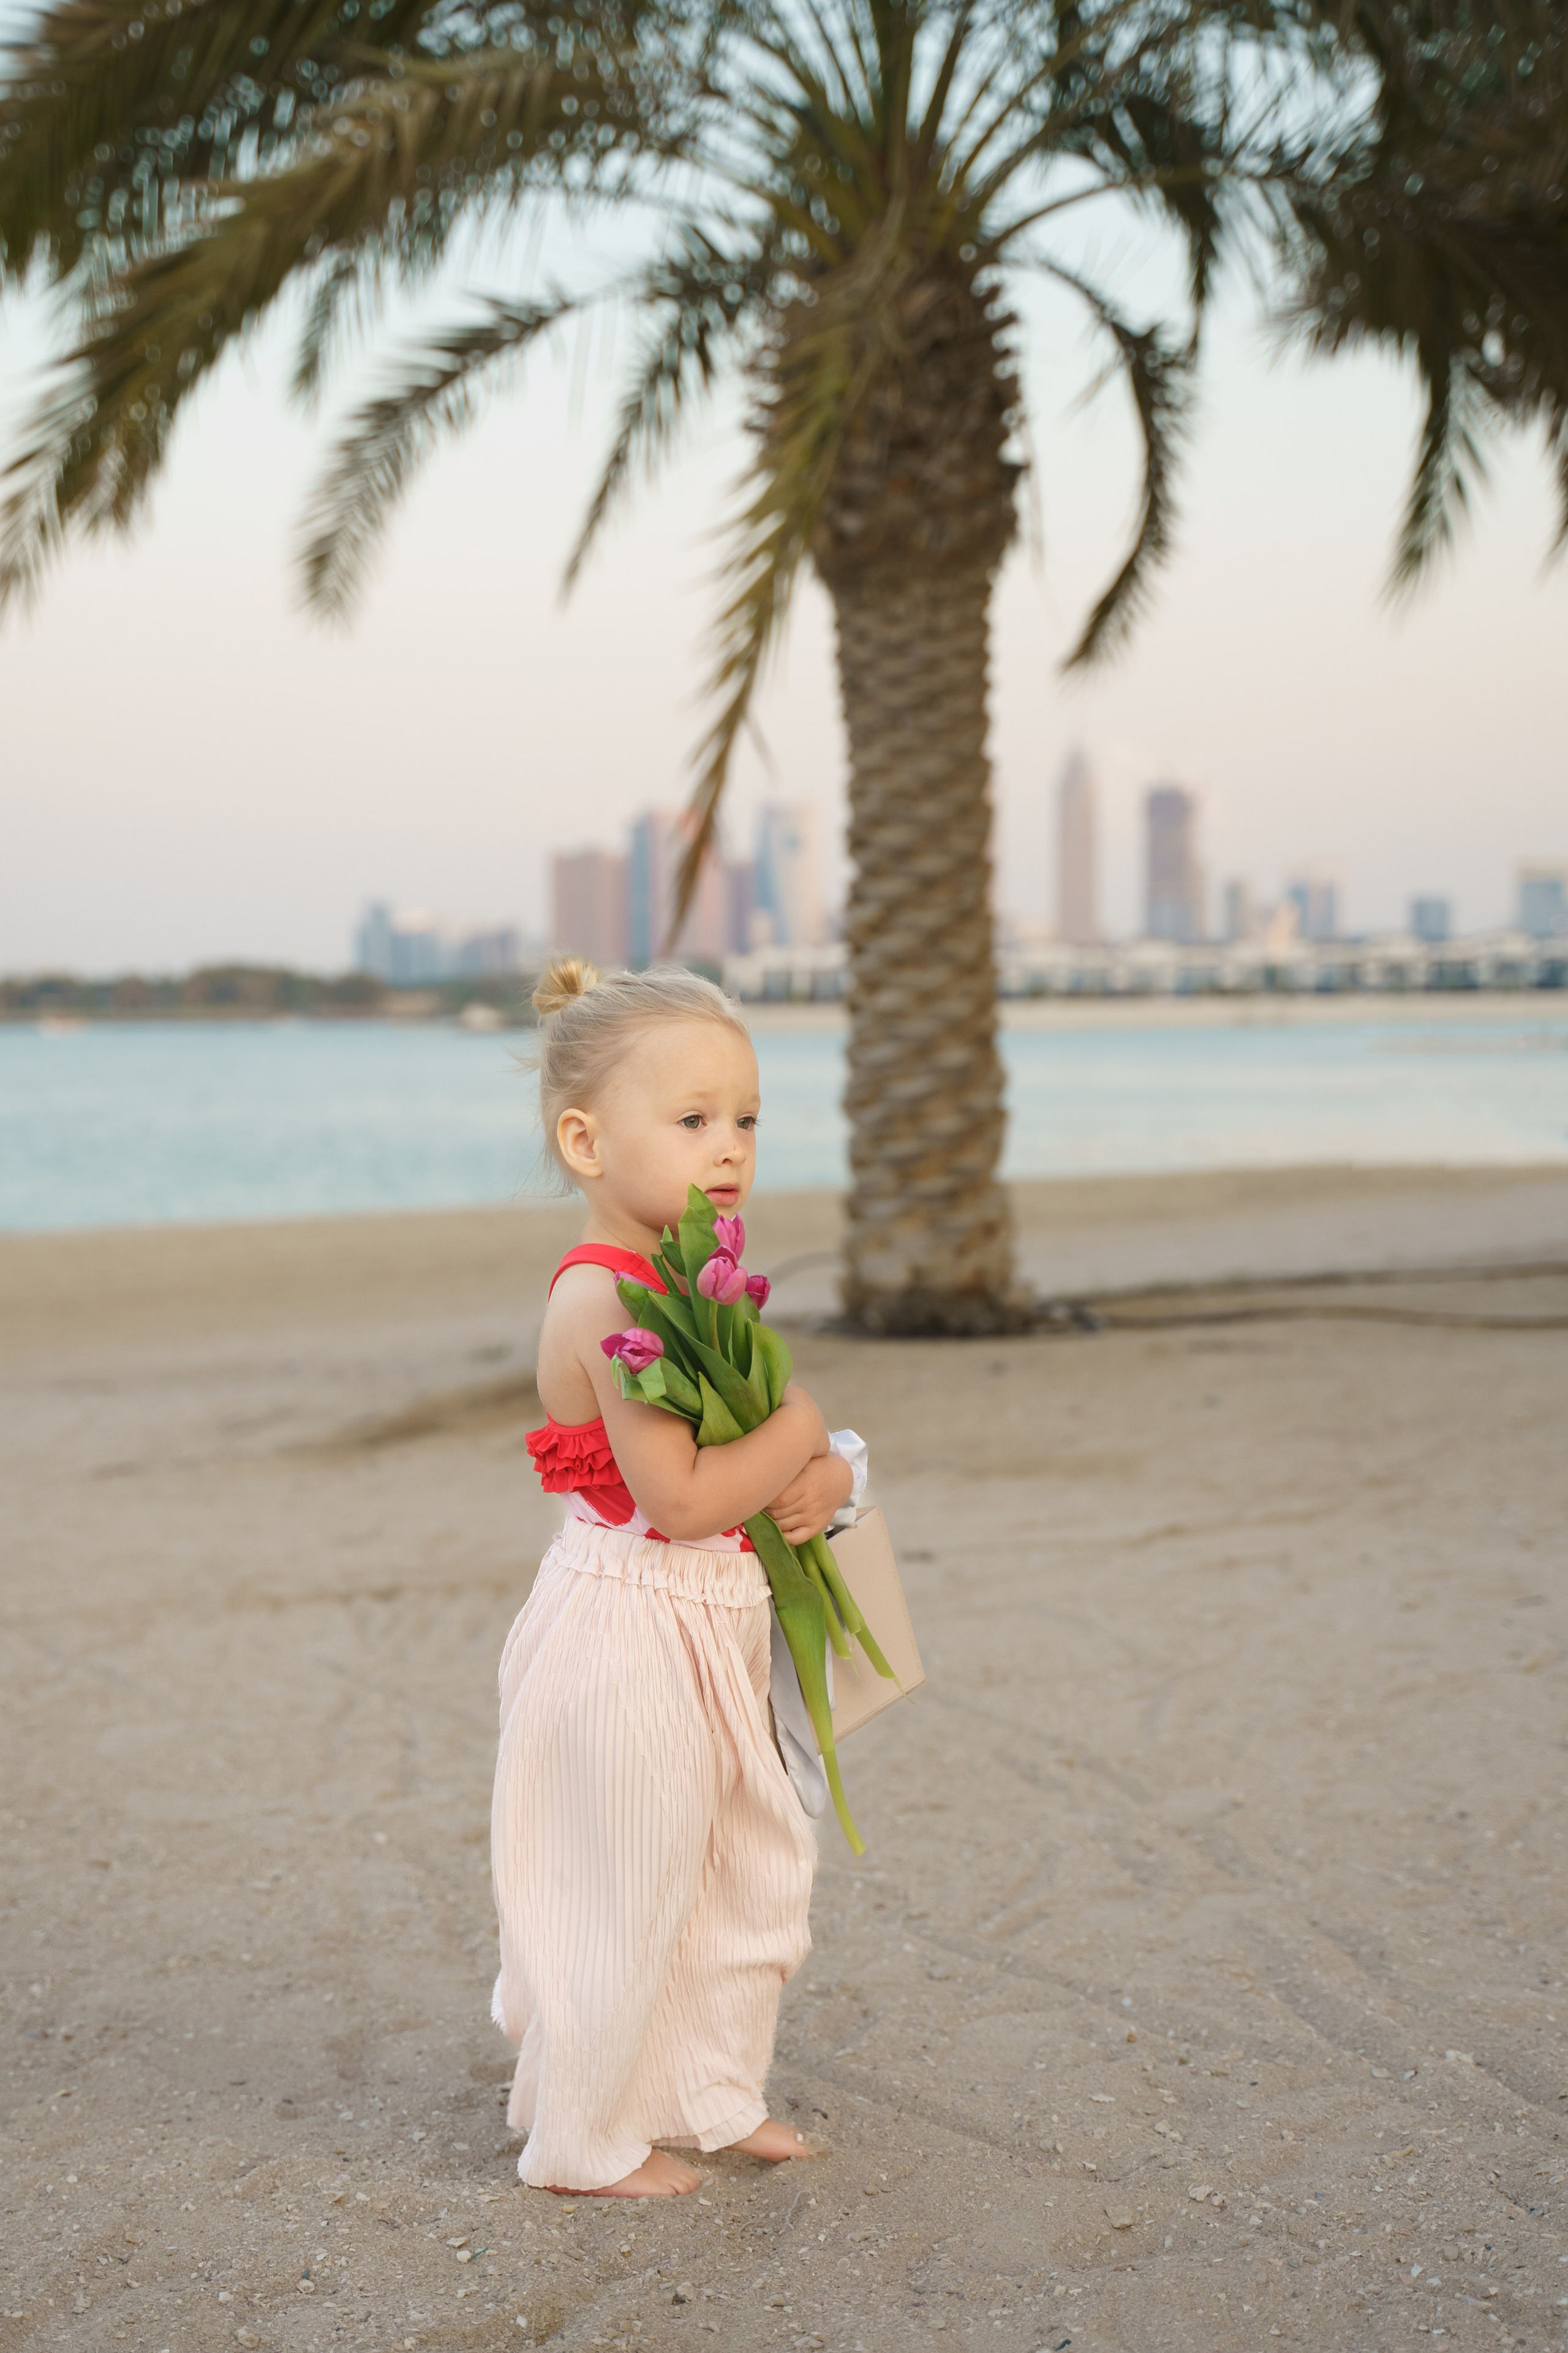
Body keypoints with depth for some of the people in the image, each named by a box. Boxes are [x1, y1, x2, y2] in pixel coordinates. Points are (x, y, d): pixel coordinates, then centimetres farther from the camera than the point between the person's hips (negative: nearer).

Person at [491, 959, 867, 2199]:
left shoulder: (687, 1283, 8)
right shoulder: (605, 1300, -23)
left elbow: (765, 1438, 15)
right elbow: (684, 1498, -28)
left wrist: (828, 1475, -7)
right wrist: (803, 1428, -15)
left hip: (711, 1631, 10)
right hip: (630, 1638, -10)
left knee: (753, 1866, 20)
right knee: (625, 1895, 4)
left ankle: (711, 2093, 38)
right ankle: (584, 2140, 22)